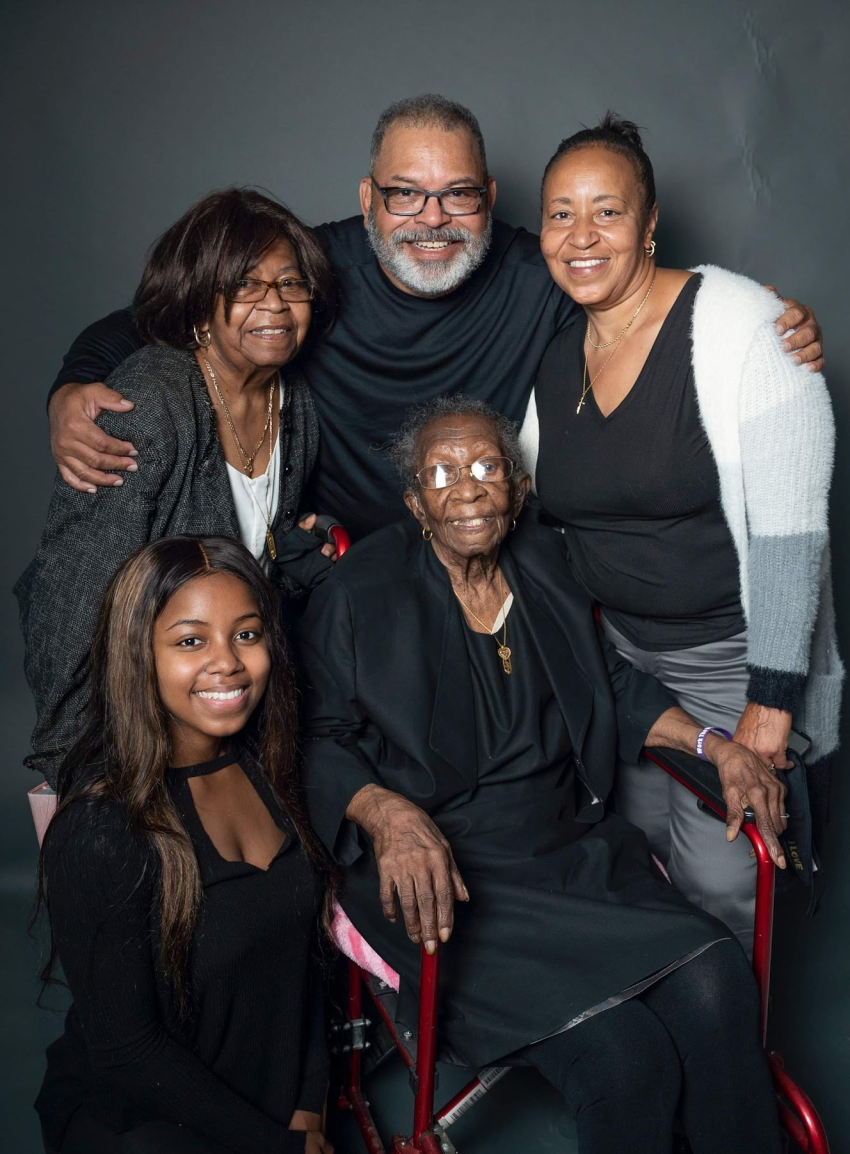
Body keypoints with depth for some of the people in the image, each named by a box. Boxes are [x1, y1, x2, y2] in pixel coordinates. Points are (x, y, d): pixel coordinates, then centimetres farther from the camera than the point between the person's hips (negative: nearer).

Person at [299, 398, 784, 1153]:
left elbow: (616, 685, 18)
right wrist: (389, 814, -27)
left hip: (574, 848, 5)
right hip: (445, 870, -5)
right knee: (622, 1052, -22)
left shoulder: (545, 563, 9)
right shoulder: (361, 595, -5)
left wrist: (718, 746, 4)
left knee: (716, 990, -20)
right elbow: (318, 738, -7)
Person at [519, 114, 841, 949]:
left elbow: (789, 527, -20)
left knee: (719, 878, -4)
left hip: (737, 658, -5)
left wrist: (771, 701, -22)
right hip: (623, 652, 5)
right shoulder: (550, 355, 2)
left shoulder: (739, 325, -17)